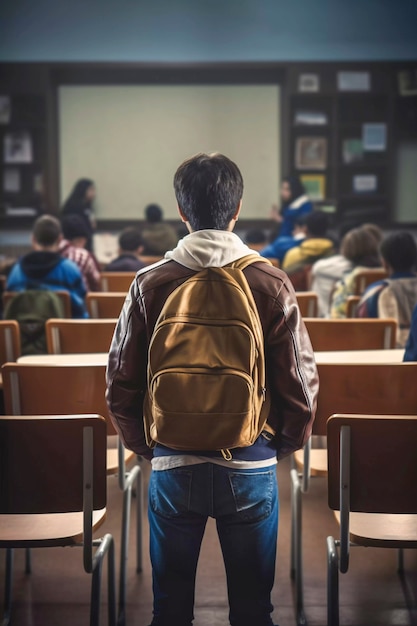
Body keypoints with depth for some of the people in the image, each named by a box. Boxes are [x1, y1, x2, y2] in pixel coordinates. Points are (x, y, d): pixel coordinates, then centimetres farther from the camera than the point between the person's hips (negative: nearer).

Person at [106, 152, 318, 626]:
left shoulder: (150, 284, -5)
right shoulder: (272, 285, -8)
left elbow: (120, 383, -2)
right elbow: (301, 383, -6)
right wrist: (283, 445, 11)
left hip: (171, 464, 1)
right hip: (252, 465, 0)